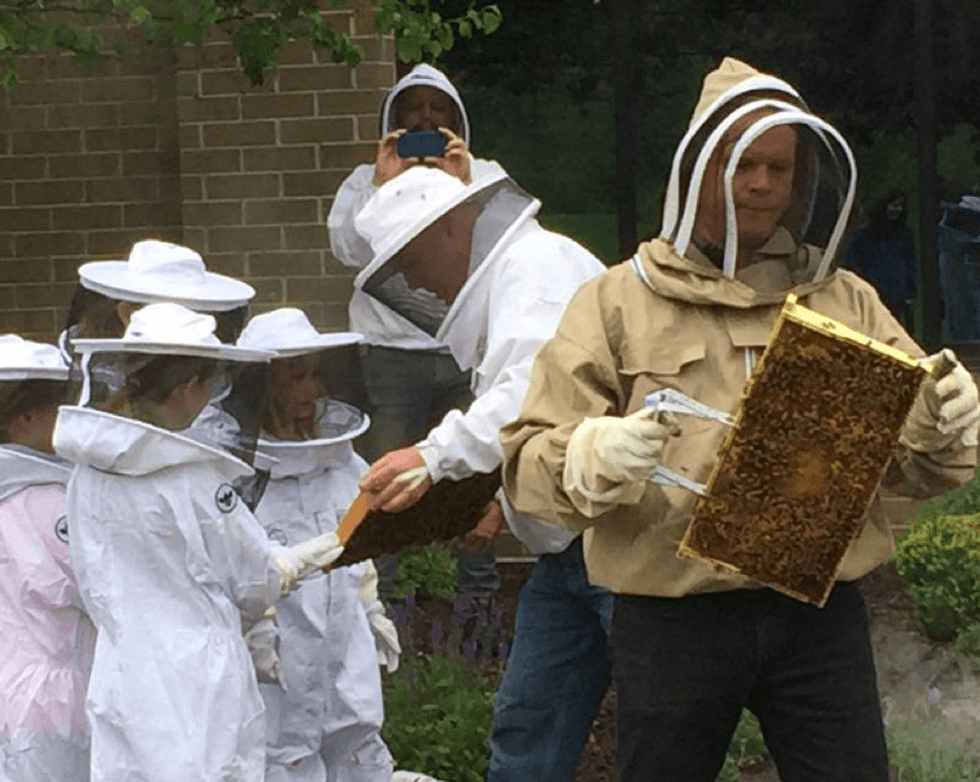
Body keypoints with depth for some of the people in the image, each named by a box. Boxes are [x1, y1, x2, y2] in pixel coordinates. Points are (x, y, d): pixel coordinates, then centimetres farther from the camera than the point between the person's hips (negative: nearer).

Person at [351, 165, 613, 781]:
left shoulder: (539, 263, -9)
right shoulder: (506, 279, 22)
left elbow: (538, 388, -27)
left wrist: (439, 455, -27)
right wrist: (503, 503, 11)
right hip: (568, 545, 11)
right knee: (526, 731, 9)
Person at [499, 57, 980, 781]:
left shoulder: (846, 301, 12)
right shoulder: (618, 302, 4)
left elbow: (914, 464, 10)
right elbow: (529, 461, -2)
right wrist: (594, 457, -24)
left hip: (820, 613, 2)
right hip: (672, 622, -2)